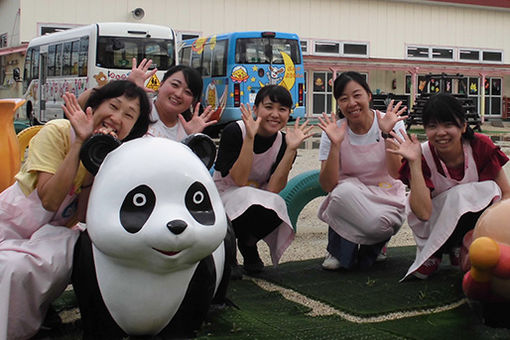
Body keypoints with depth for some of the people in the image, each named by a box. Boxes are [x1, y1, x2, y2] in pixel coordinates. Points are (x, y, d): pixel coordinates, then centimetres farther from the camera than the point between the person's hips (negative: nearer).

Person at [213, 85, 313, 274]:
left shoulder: (284, 143, -6)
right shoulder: (234, 132, -16)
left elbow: (273, 189, -17)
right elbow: (239, 180, -24)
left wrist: (291, 149, -24)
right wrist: (250, 137, -31)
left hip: (260, 200, 3)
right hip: (224, 195, -3)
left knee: (275, 204, -33)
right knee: (248, 196, -37)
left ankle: (248, 244, 2)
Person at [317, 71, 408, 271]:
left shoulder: (392, 123, -8)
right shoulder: (333, 132, -7)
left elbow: (396, 173, -19)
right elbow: (328, 185, -16)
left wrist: (387, 134, -30)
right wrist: (335, 144, -27)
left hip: (386, 199, 0)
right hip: (348, 200, 1)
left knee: (379, 223, -36)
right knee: (346, 190, -35)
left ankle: (373, 244, 6)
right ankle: (338, 251, -8)